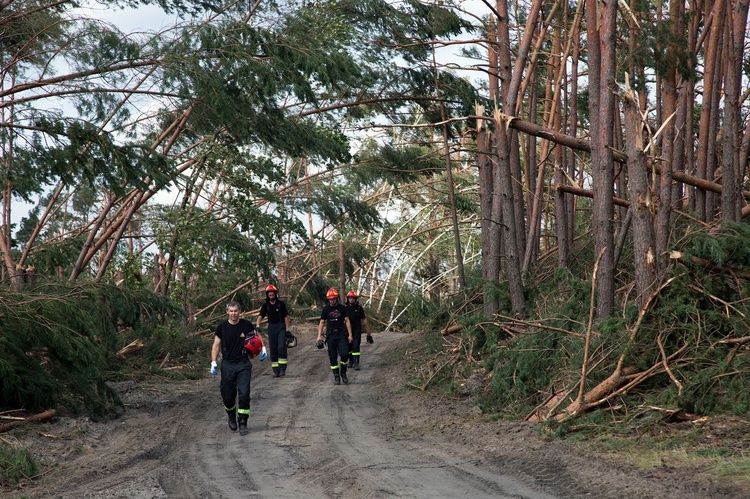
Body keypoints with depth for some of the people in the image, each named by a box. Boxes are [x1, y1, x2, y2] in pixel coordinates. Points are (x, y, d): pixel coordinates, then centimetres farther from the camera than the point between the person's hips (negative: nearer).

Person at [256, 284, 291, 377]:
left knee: (282, 347, -15)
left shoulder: (281, 304, 0)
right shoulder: (265, 305, 3)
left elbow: (286, 317, 2)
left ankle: (282, 369, -12)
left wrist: (287, 330, -4)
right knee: (273, 349, 3)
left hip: (281, 326, -2)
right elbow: (260, 316, -7)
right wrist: (257, 326, -25)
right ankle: (276, 371, 7)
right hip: (271, 327, 2)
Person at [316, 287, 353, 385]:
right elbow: (322, 322, 7)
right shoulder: (326, 309, 4)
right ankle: (336, 377, 9)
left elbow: (347, 321, 6)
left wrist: (350, 335, 0)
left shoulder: (342, 308, 4)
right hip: (331, 335, 1)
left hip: (341, 334, -1)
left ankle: (343, 373, 5)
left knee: (344, 354, -15)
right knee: (333, 357, 0)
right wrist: (319, 336, -1)